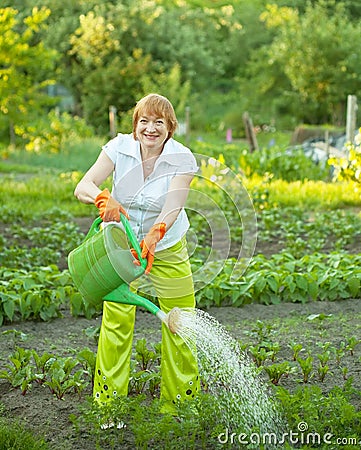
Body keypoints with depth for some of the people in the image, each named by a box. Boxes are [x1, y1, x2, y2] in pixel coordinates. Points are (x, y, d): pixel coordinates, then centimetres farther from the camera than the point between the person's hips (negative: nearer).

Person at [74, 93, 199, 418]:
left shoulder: (182, 159, -18)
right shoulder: (120, 147, -15)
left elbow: (172, 209, -30)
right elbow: (82, 188, -24)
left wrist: (153, 237, -50)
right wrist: (104, 197, -47)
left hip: (167, 248, 0)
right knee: (116, 321, -7)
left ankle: (178, 403, 16)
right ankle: (108, 402, 9)